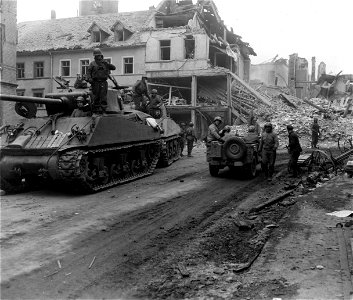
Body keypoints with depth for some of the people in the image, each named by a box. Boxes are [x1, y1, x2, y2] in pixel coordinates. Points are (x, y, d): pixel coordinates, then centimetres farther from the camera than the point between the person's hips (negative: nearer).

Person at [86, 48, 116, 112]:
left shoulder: (105, 63, 15)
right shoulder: (92, 64, 13)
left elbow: (114, 68, 8)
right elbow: (88, 72, 6)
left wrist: (108, 64, -9)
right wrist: (89, 78, -13)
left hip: (103, 82, 0)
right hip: (95, 82, 0)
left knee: (103, 96, -7)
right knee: (96, 97, 0)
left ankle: (103, 109, -6)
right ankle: (96, 108, 7)